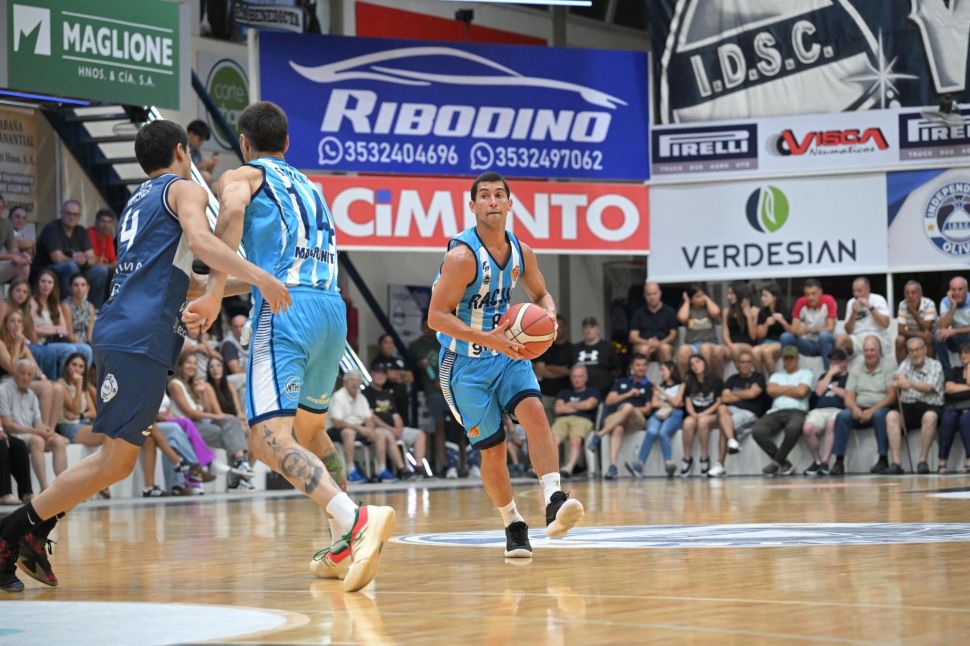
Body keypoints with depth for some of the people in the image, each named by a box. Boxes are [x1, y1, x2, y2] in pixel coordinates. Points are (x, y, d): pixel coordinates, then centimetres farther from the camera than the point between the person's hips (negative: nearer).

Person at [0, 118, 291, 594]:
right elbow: (200, 241, -19)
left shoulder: (138, 200, 28)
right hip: (140, 336, -9)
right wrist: (259, 277, -22)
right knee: (115, 459, -8)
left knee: (119, 459, 12)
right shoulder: (184, 189, 3)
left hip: (120, 334, 9)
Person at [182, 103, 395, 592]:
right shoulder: (308, 187, 31)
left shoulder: (240, 176, 11)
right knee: (310, 429, 27)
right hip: (333, 308, 7)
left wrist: (216, 292, -19)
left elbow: (233, 210, -13)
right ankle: (343, 549, 26)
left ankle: (355, 520, -38)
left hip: (284, 309, -7)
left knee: (269, 440, -17)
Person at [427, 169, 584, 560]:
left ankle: (554, 505, -32)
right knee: (493, 449, 0)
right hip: (467, 364, -4)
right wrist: (486, 338, -34)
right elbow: (437, 316, -24)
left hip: (509, 354, 4)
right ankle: (513, 527, 17)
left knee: (535, 413, -22)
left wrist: (548, 316, -9)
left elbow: (541, 294, 16)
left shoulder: (521, 252, -1)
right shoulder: (462, 256, -21)